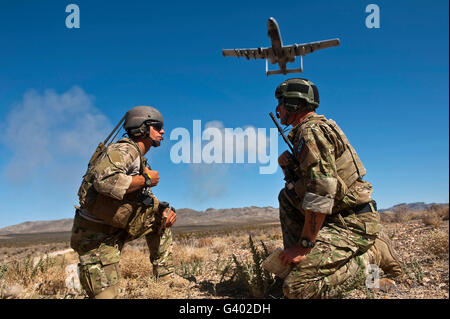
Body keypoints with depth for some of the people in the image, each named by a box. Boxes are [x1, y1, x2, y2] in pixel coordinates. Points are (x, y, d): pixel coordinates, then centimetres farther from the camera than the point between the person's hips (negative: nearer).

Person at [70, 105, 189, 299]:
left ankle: (164, 274, 15)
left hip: (116, 230, 9)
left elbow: (146, 202, 19)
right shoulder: (125, 150, -18)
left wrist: (164, 209, -3)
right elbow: (104, 181, -38)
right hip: (96, 237, -9)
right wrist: (145, 179, -23)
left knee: (161, 217, 13)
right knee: (106, 295, -8)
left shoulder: (141, 161, 13)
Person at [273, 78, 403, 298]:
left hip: (352, 223, -10)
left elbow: (322, 191, -24)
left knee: (297, 288, -20)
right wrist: (288, 167, 5)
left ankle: (370, 258, -3)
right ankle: (294, 260, 10)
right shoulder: (304, 131, 18)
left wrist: (305, 245, -21)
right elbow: (307, 182, 26)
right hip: (339, 218, 10)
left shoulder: (311, 131, -14)